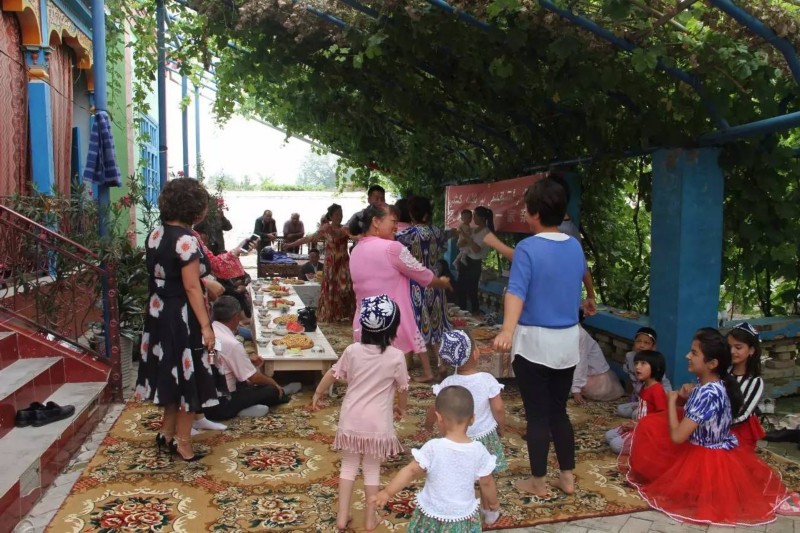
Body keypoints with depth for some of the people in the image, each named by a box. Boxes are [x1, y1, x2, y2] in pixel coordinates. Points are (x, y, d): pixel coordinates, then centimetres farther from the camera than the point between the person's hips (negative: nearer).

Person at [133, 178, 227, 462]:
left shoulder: (155, 233, 5)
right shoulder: (186, 239, -20)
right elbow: (191, 288, -21)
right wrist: (206, 325, -18)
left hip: (158, 311, 9)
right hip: (182, 316, -8)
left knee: (173, 372, 21)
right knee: (188, 375, 6)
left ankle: (167, 433, 33)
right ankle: (182, 441, 18)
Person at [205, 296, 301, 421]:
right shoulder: (232, 344, -23)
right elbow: (254, 377, -12)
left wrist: (248, 359, 20)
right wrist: (272, 382, 6)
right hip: (219, 406, -8)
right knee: (272, 390, 4)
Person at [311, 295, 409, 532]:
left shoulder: (352, 351, -8)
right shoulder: (396, 356, -14)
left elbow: (333, 374, 5)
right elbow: (403, 388, -1)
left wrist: (318, 393, 22)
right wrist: (401, 408, 19)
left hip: (351, 420, 2)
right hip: (378, 424, -2)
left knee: (348, 466, 17)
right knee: (372, 470, 14)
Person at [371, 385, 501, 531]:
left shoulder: (433, 448, -21)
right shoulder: (479, 451, -14)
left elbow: (411, 471, -15)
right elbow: (486, 483, -3)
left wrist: (387, 492, -3)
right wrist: (494, 505, 16)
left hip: (432, 515, -1)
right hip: (463, 517, 1)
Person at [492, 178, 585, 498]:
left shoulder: (528, 248, -14)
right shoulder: (575, 247, 6)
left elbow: (516, 291, -30)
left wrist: (507, 330, -42)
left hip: (535, 341, -6)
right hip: (568, 340, 6)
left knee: (537, 414, 5)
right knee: (559, 410, 18)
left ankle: (538, 483, 17)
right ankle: (567, 477, 26)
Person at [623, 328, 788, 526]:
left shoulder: (708, 393, -33)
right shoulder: (716, 383, -4)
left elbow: (677, 436, -33)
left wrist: (672, 400, -18)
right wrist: (688, 397, -5)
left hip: (704, 460, -9)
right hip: (716, 453, 9)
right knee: (650, 425, 12)